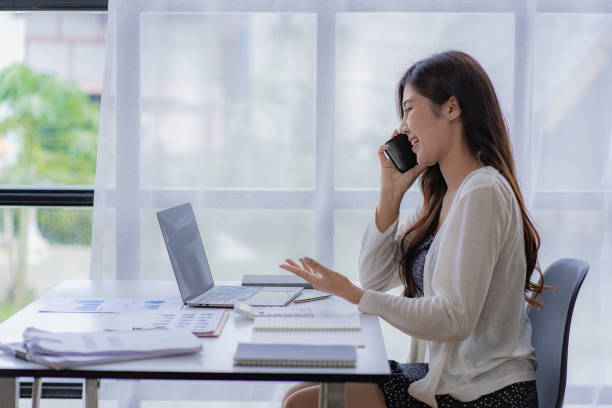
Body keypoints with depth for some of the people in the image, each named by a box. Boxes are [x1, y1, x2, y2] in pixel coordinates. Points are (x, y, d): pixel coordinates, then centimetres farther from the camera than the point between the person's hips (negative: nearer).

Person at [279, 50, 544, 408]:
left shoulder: (482, 193, -19)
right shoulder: (442, 197, 12)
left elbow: (453, 318, -24)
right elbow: (376, 277, 14)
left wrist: (353, 294, -20)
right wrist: (391, 194, 4)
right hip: (449, 376, 9)